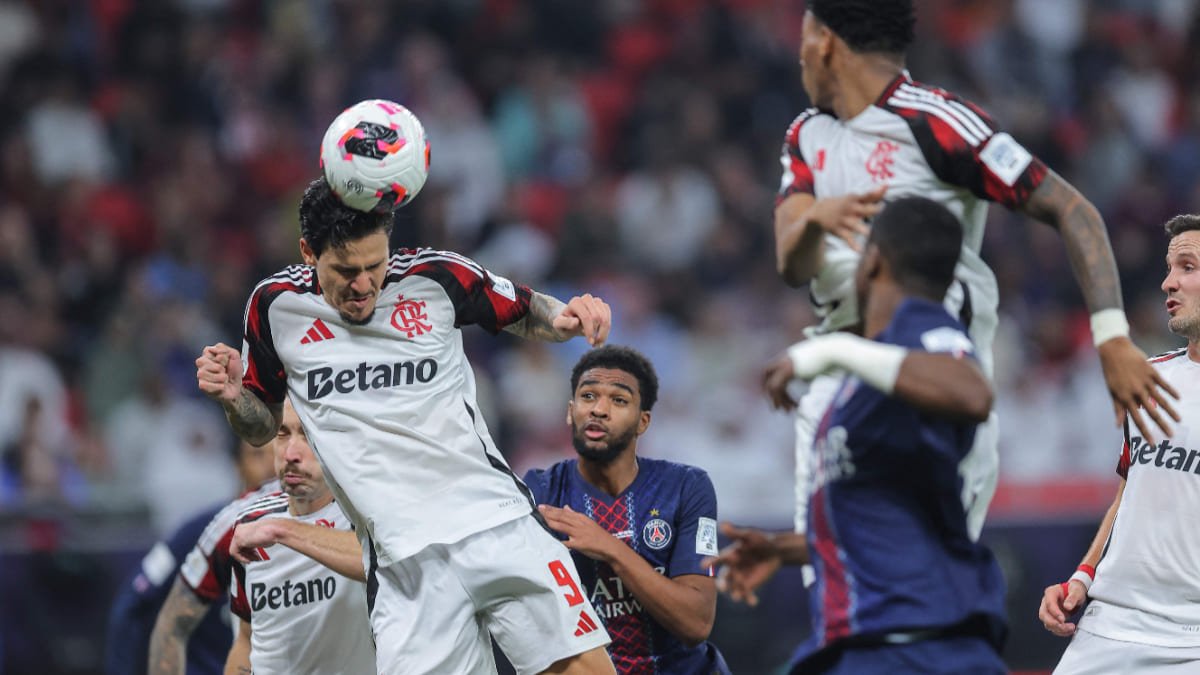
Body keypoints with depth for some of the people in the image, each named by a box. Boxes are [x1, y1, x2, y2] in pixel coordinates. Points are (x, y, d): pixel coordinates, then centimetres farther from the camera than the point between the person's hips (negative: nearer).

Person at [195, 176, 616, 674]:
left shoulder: (436, 276, 0)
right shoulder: (276, 306, 4)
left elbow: (525, 313, 17)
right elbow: (262, 426, 19)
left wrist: (564, 317, -5)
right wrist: (233, 397, -3)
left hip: (498, 523, -1)